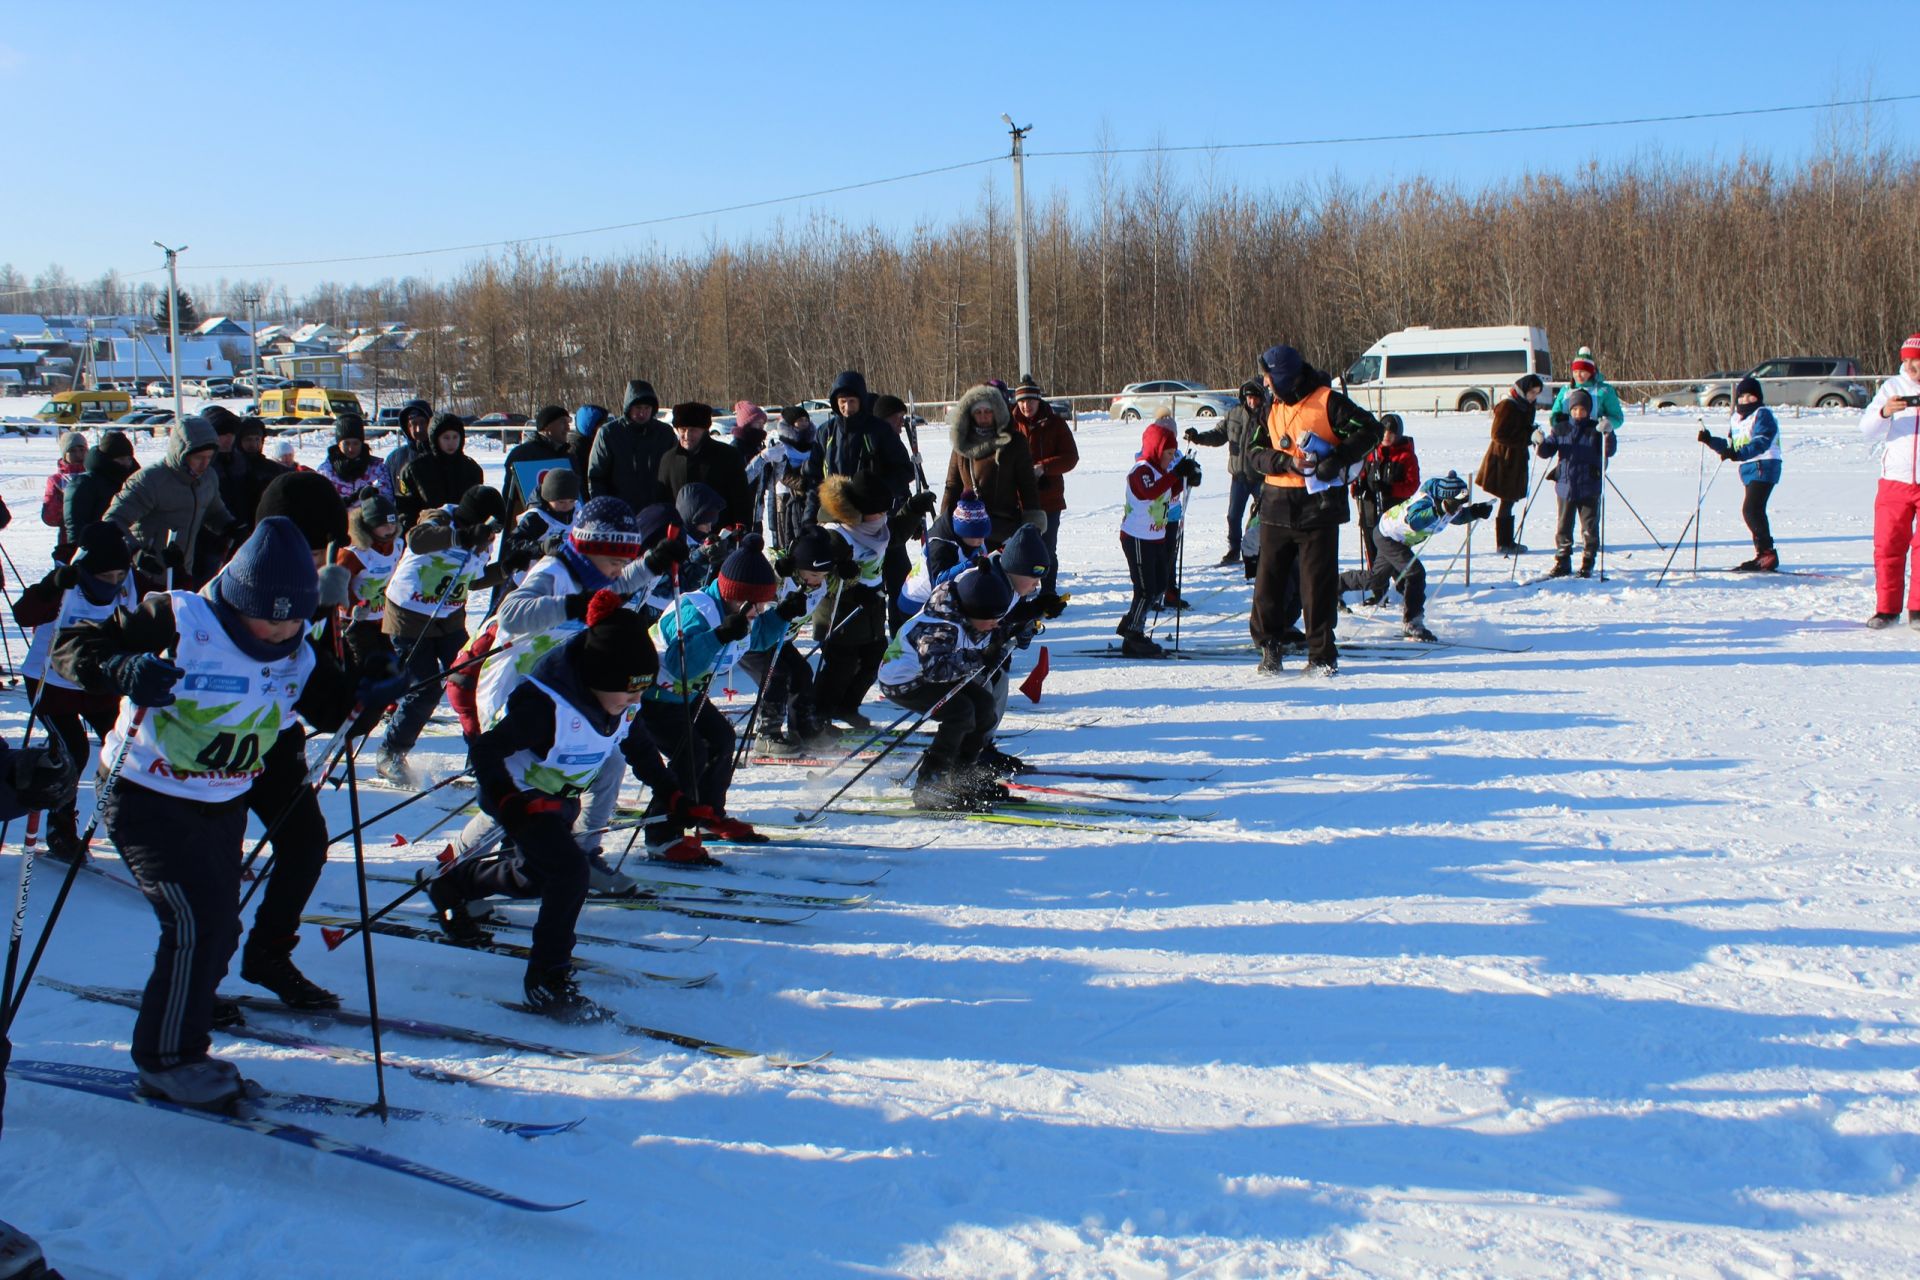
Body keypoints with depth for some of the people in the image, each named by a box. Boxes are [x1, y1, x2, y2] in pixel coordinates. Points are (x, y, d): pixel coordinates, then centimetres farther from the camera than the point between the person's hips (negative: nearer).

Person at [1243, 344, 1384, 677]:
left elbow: (1368, 429, -6)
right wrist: (1285, 462, -12)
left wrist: (1338, 459, -18)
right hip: (1277, 507, 5)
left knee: (1318, 582, -1)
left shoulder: (1327, 402, -6)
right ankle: (1269, 645, 20)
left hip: (1318, 508, -5)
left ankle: (1322, 655, 8)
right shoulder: (1272, 408, 12)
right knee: (1269, 578, 6)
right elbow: (1254, 452, 7)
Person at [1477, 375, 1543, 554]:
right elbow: (1499, 435, -21)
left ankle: (1507, 542, 20)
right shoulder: (1507, 406, -16)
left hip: (1517, 458, 9)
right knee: (1507, 501, -5)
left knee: (1510, 500, 13)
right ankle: (1503, 543, 1)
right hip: (1504, 458, -9)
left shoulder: (1527, 405, 11)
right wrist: (1529, 436, -24)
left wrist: (1534, 433, -4)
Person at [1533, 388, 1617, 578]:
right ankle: (1562, 563, 16)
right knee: (1563, 527, 8)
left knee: (1590, 527, 4)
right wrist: (1540, 443, -16)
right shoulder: (1560, 429, 5)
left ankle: (1588, 564, 12)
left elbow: (1609, 451, -8)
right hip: (1565, 486, 2)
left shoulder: (1595, 430, -2)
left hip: (1589, 488, -2)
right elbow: (1547, 451, 5)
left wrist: (1608, 434, -25)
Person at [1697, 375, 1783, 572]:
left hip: (1764, 467, -9)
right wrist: (1711, 441, 12)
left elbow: (1761, 442, -23)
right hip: (1748, 468, 9)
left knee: (1751, 510, -17)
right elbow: (1730, 446, 23)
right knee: (1754, 511, 13)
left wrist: (1739, 454, -34)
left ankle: (1767, 553, -15)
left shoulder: (1763, 415, -9)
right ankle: (1763, 555, 21)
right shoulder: (1736, 419, 17)